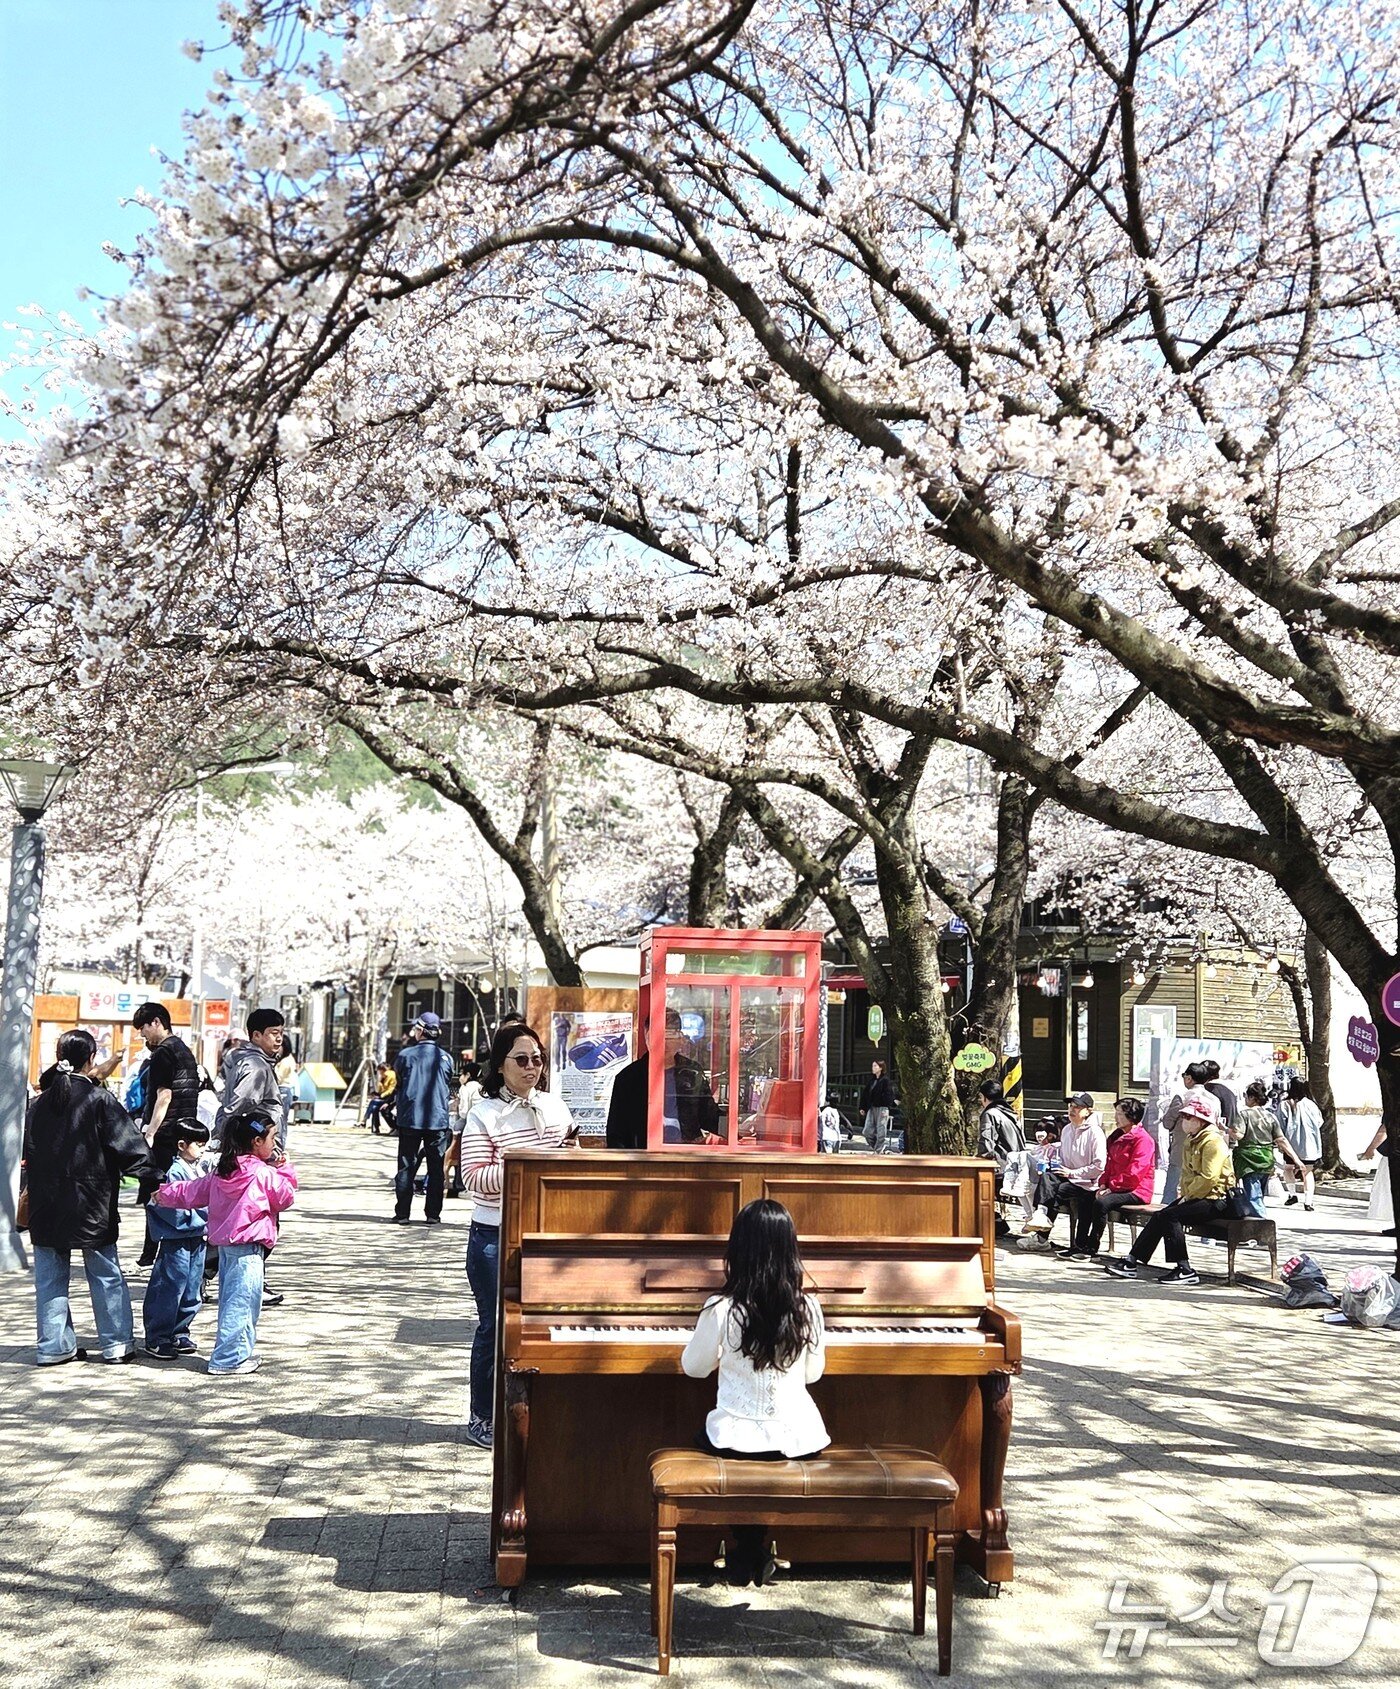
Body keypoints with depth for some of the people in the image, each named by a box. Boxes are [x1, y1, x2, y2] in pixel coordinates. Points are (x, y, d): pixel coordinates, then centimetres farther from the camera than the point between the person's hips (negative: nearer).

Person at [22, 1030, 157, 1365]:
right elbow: (129, 1143, -12)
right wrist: (150, 1177, -10)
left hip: (45, 1204, 4)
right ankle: (117, 1343, 9)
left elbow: (26, 1151, 10)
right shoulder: (99, 1098, -9)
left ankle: (55, 1346, 12)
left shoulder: (40, 1102, 5)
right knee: (106, 1275, 5)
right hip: (90, 1203, -4)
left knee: (50, 1276, 10)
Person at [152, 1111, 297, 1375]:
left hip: (224, 1242, 9)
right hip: (248, 1246, -9)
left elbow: (194, 1190, 16)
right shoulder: (265, 1173, -14)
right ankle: (228, 1359, -5)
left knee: (229, 1299, 16)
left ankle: (241, 1351, 27)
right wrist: (285, 1170, 5)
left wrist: (165, 1194, 31)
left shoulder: (222, 1172, 9)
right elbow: (285, 1199, -4)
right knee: (241, 1302, -6)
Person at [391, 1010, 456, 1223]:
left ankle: (402, 1213, 5)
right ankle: (433, 1214, 6)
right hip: (438, 1119, 1)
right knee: (436, 1169, 6)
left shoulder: (405, 1054, -4)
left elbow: (397, 1086, 8)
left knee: (406, 1167, 6)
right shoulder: (446, 1058, 0)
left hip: (409, 1119, -1)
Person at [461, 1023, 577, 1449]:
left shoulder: (554, 1106, 8)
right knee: (495, 1326, 4)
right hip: (495, 1234, -5)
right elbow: (474, 1177, -14)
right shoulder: (485, 1113, -8)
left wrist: (570, 1154, -4)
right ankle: (482, 1418, 18)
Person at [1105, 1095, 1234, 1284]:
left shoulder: (1213, 1142, -15)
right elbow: (1187, 1172, 22)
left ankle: (1185, 1270, -22)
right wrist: (1184, 1195, 6)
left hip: (1213, 1200, -9)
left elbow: (1209, 1177, -23)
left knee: (1170, 1216, -23)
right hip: (1194, 1197, 9)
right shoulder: (1191, 1141, 17)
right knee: (1160, 1216, -3)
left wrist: (1188, 1196, -15)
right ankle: (1131, 1262, -4)